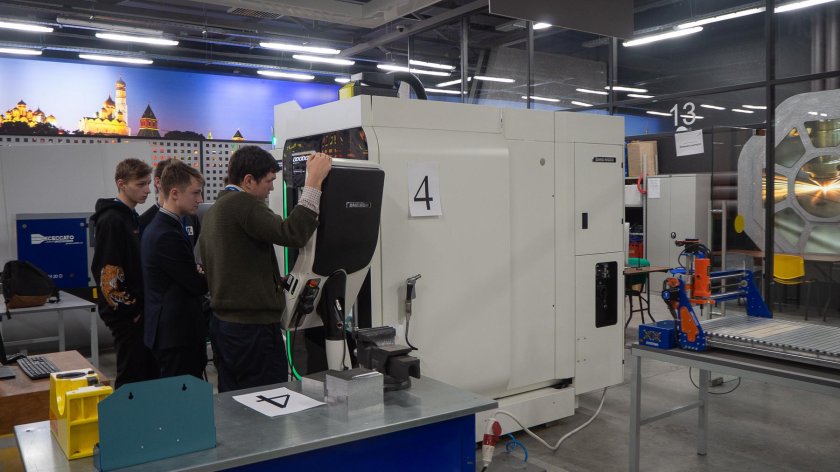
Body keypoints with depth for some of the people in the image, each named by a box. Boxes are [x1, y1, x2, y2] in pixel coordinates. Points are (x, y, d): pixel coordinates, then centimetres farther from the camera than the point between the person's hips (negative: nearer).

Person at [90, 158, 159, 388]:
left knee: (150, 373, 14)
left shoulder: (133, 217, 13)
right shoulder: (111, 220, -15)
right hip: (126, 314, -9)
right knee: (132, 378, -3)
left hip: (139, 311, 9)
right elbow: (107, 273, -21)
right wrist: (130, 307, -14)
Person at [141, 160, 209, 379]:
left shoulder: (158, 228, 13)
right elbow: (198, 286, -16)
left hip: (169, 329, 10)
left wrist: (197, 270, 1)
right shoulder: (167, 235, -20)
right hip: (178, 334, -10)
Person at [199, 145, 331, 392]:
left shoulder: (213, 211, 16)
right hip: (253, 325, -10)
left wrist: (277, 281, 28)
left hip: (223, 323, 10)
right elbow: (292, 234, -26)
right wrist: (314, 181, -22)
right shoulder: (241, 203, -15)